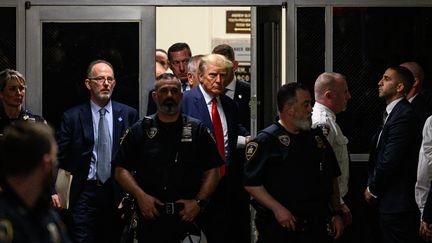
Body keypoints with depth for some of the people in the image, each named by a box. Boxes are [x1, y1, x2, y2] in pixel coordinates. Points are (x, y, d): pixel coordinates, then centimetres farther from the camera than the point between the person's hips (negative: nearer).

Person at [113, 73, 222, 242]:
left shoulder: (197, 130, 8)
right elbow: (121, 170, 5)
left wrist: (199, 202, -9)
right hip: (150, 217, 0)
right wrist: (140, 195, -10)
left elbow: (213, 171, 5)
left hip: (188, 216, 0)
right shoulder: (139, 131, 8)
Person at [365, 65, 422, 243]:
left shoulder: (404, 115, -17)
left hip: (397, 203, -9)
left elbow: (390, 161, -19)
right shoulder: (391, 113, 15)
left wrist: (373, 190, -7)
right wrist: (371, 186, 5)